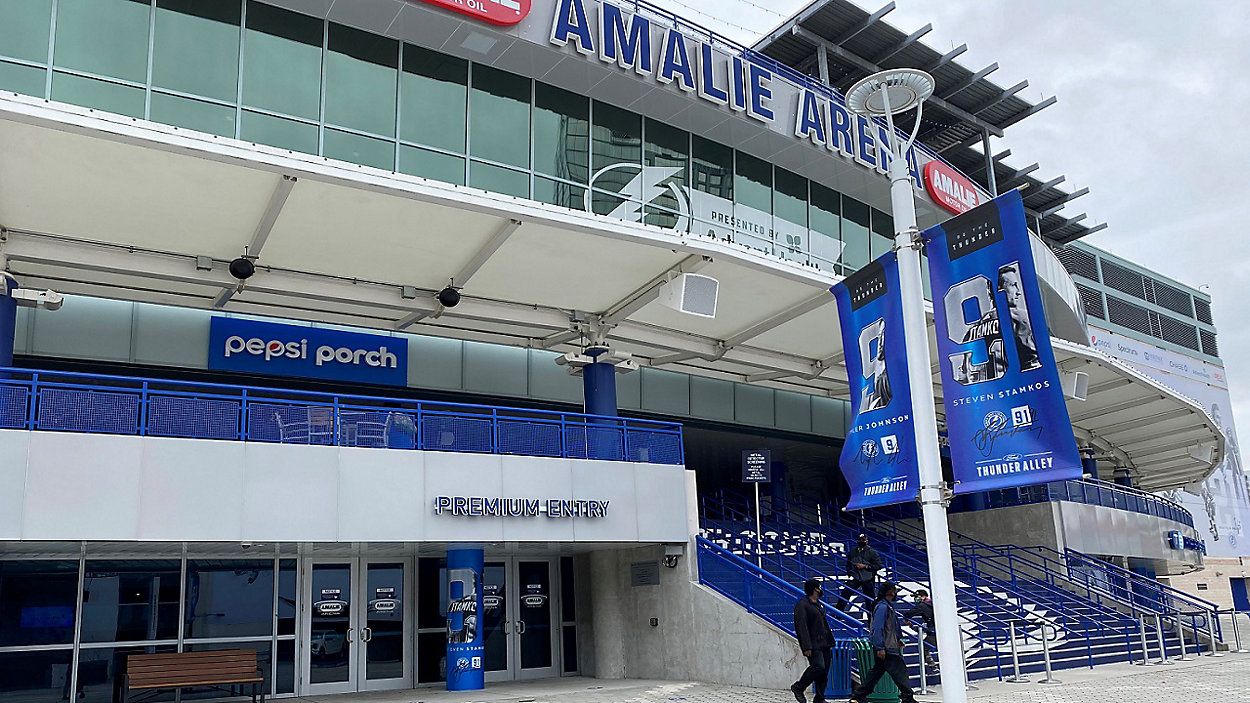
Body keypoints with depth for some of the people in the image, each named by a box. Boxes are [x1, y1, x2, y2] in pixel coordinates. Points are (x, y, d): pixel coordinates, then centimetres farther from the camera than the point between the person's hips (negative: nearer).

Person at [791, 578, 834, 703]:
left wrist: (830, 641, 19)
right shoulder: (802, 604, -10)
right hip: (813, 644, -9)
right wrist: (807, 647, -23)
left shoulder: (819, 604, 19)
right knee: (818, 666, -21)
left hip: (824, 644, 9)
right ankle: (798, 688, -3)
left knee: (824, 672, 6)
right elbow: (801, 627, -17)